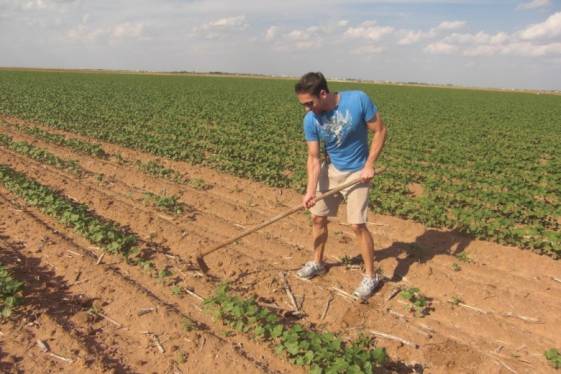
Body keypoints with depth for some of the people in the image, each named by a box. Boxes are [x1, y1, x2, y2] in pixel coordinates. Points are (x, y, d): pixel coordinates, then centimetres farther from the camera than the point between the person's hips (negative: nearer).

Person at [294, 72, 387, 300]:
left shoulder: (358, 100, -23)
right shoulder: (310, 120, -14)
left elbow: (380, 131, -13)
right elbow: (314, 158, -9)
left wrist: (369, 165, -18)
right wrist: (311, 190, -20)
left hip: (357, 173, -4)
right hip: (330, 170, 4)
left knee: (357, 225, -9)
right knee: (317, 218, 9)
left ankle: (371, 276, 10)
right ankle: (318, 263, 32)